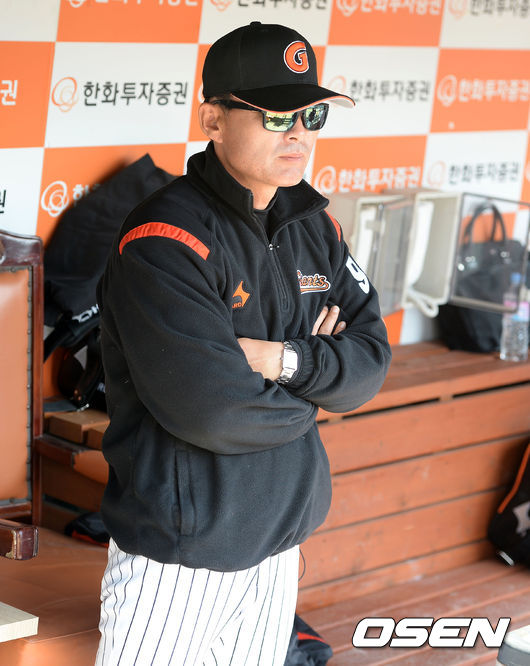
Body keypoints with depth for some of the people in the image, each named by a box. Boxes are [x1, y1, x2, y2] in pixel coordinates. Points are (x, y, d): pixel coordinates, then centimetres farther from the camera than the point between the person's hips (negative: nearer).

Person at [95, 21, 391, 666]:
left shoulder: (313, 226, 7)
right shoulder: (166, 238, -19)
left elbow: (371, 359, 4)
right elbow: (210, 410, -27)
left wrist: (286, 360, -16)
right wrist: (317, 381, -8)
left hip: (279, 541, 7)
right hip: (177, 557, -7)